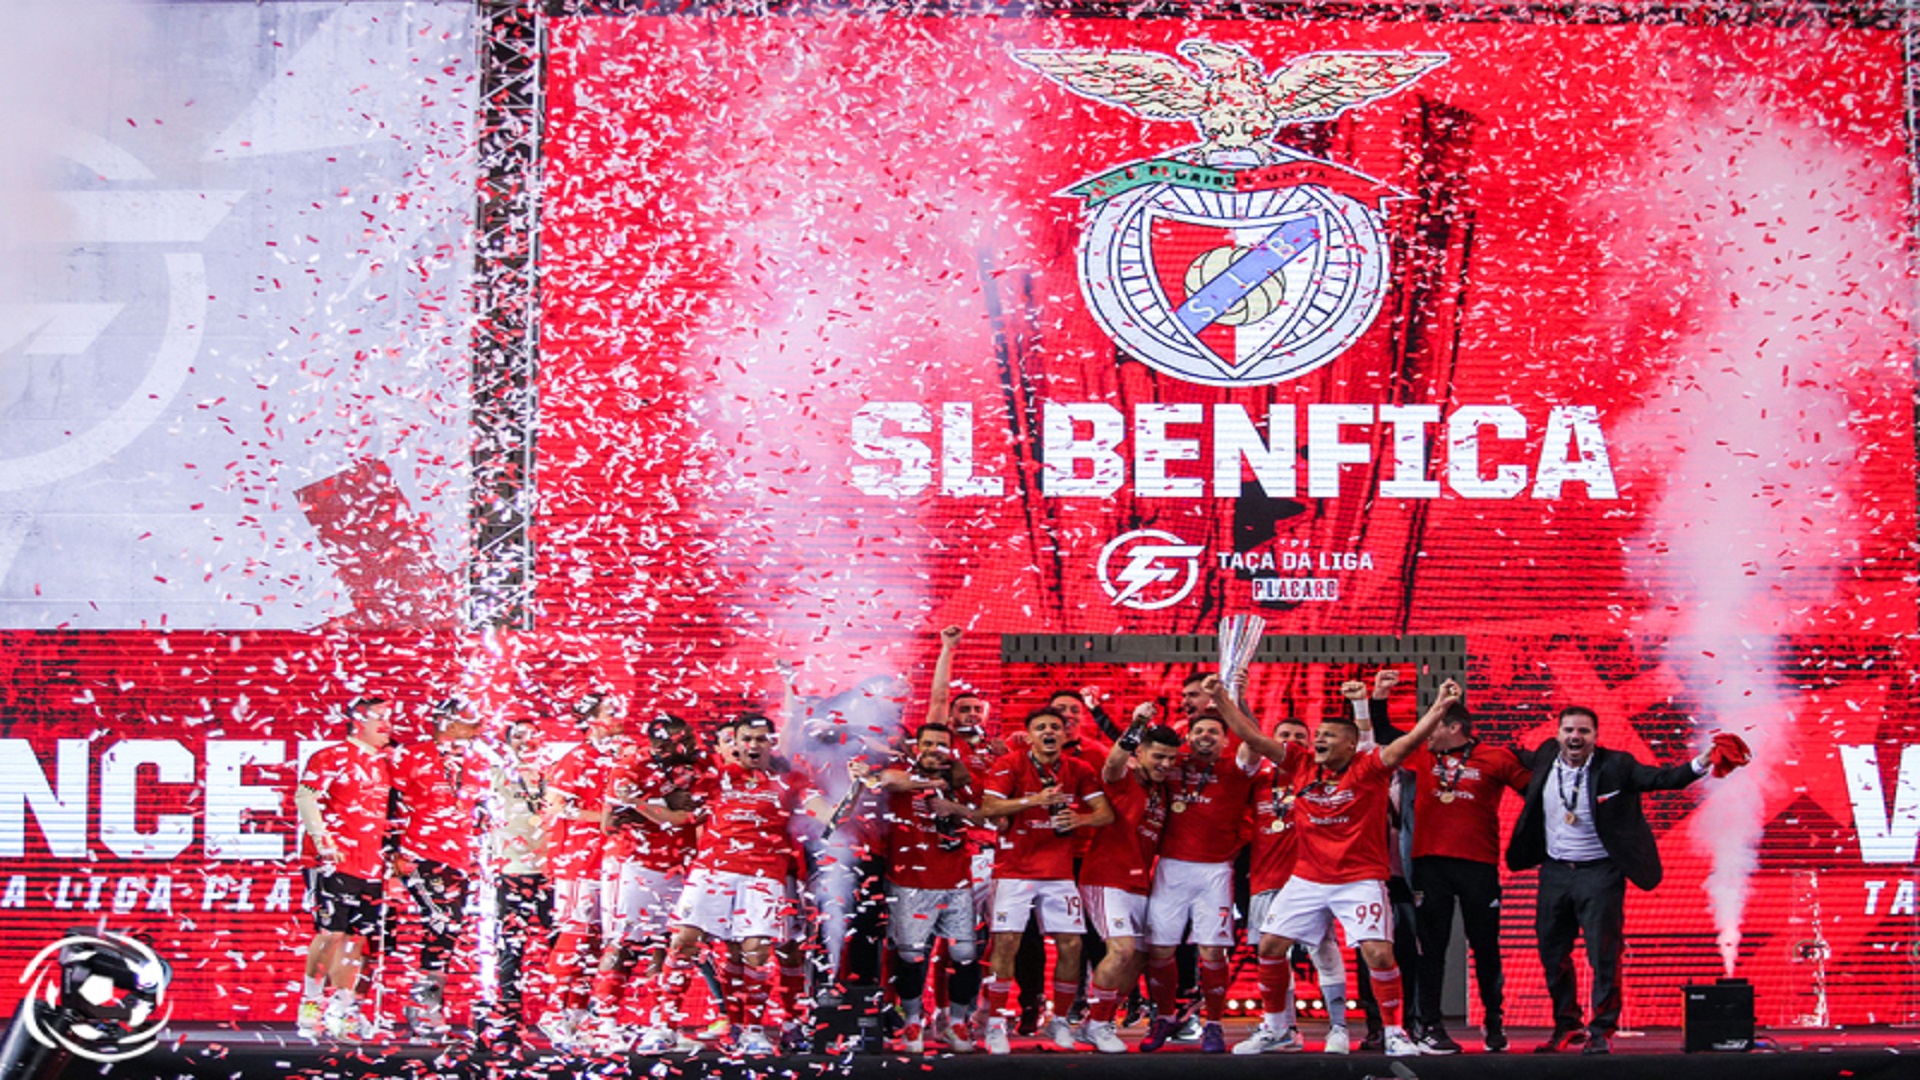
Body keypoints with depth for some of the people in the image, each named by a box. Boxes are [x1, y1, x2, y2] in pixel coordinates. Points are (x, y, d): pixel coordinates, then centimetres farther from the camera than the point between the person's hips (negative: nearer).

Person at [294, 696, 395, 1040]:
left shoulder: (385, 765, 18)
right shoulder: (332, 758, -5)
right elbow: (305, 797, -13)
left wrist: (389, 851, 18)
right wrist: (322, 840, -19)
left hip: (371, 867, 7)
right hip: (335, 862, -7)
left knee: (357, 937, 6)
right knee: (331, 932, -9)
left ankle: (342, 1009, 11)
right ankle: (310, 1005, 0)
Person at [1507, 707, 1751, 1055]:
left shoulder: (1616, 766, -9)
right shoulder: (1546, 758, 3)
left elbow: (1662, 778, -16)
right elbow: (1522, 761, 26)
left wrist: (1700, 764, -29)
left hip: (1599, 873, -5)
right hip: (1554, 872, 5)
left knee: (1604, 956, -4)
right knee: (1553, 956, 11)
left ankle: (1602, 1032, 7)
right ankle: (1566, 1027, 25)